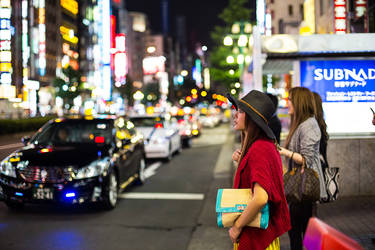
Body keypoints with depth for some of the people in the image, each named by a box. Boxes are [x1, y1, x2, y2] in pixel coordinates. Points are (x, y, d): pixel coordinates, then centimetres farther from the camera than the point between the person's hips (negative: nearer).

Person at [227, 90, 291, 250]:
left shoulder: (259, 150, -23)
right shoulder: (266, 144, 6)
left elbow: (260, 198, -33)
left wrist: (237, 226, -21)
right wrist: (242, 161, 4)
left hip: (257, 236, -9)